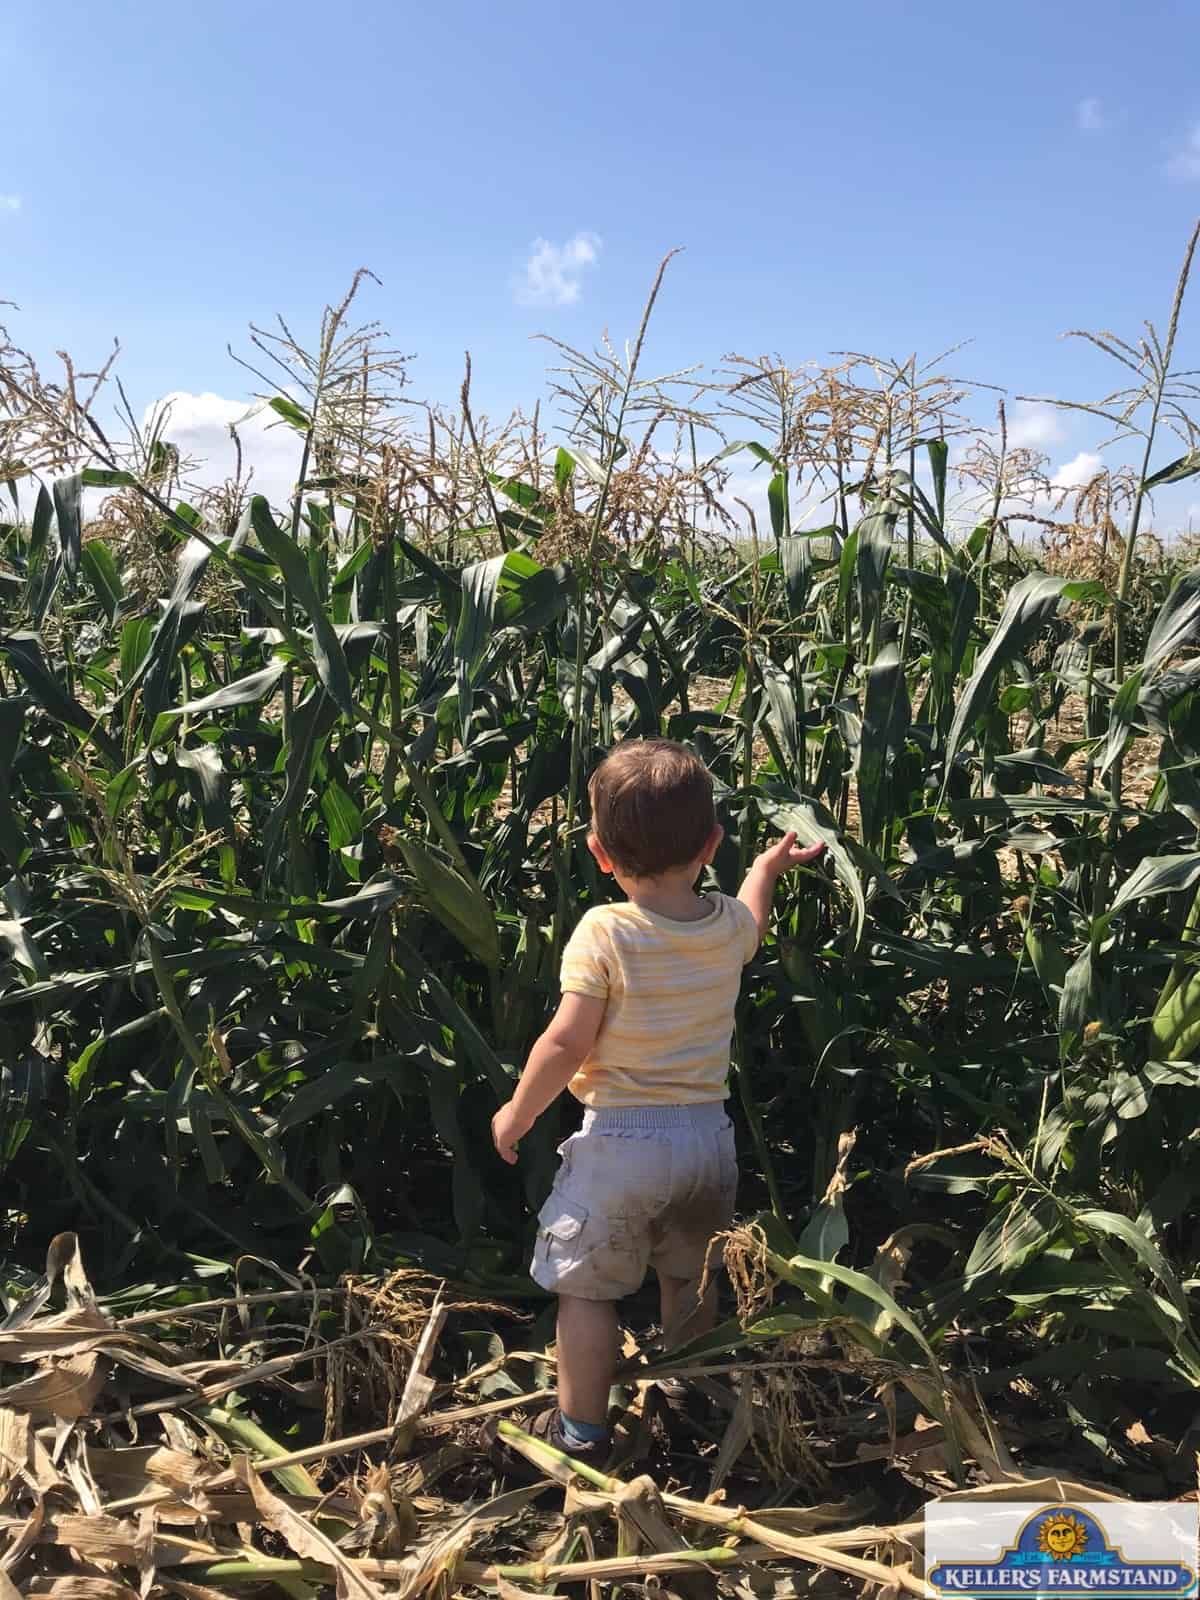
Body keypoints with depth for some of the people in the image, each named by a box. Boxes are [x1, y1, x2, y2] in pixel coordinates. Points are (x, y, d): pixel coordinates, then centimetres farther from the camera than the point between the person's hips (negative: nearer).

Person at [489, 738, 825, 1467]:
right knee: (689, 1283, 26)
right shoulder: (729, 923, -2)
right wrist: (768, 867, 42)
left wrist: (518, 1113, -3)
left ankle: (583, 1430, 23)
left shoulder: (604, 932, -18)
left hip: (622, 1139, -6)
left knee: (586, 1289, 12)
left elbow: (566, 1043, -18)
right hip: (709, 1134, 6)